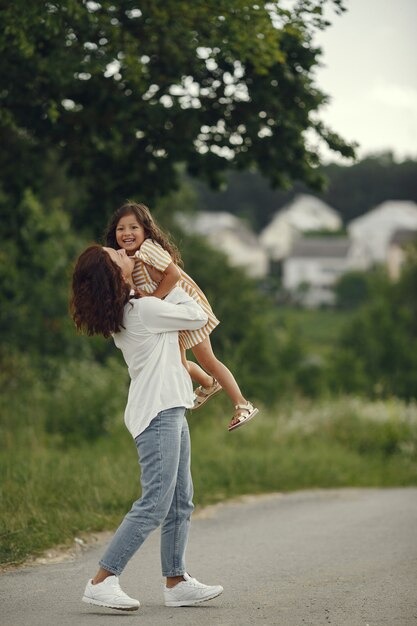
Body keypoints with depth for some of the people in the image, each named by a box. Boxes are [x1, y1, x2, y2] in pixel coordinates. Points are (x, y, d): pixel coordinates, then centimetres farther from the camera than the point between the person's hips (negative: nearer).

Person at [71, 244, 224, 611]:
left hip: (169, 412, 10)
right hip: (159, 414, -10)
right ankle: (103, 581, -15)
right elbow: (198, 318, -3)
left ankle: (176, 581, 14)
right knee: (155, 505, -13)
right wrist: (173, 286, 9)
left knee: (180, 503, 12)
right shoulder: (145, 310, -17)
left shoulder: (120, 314, 10)